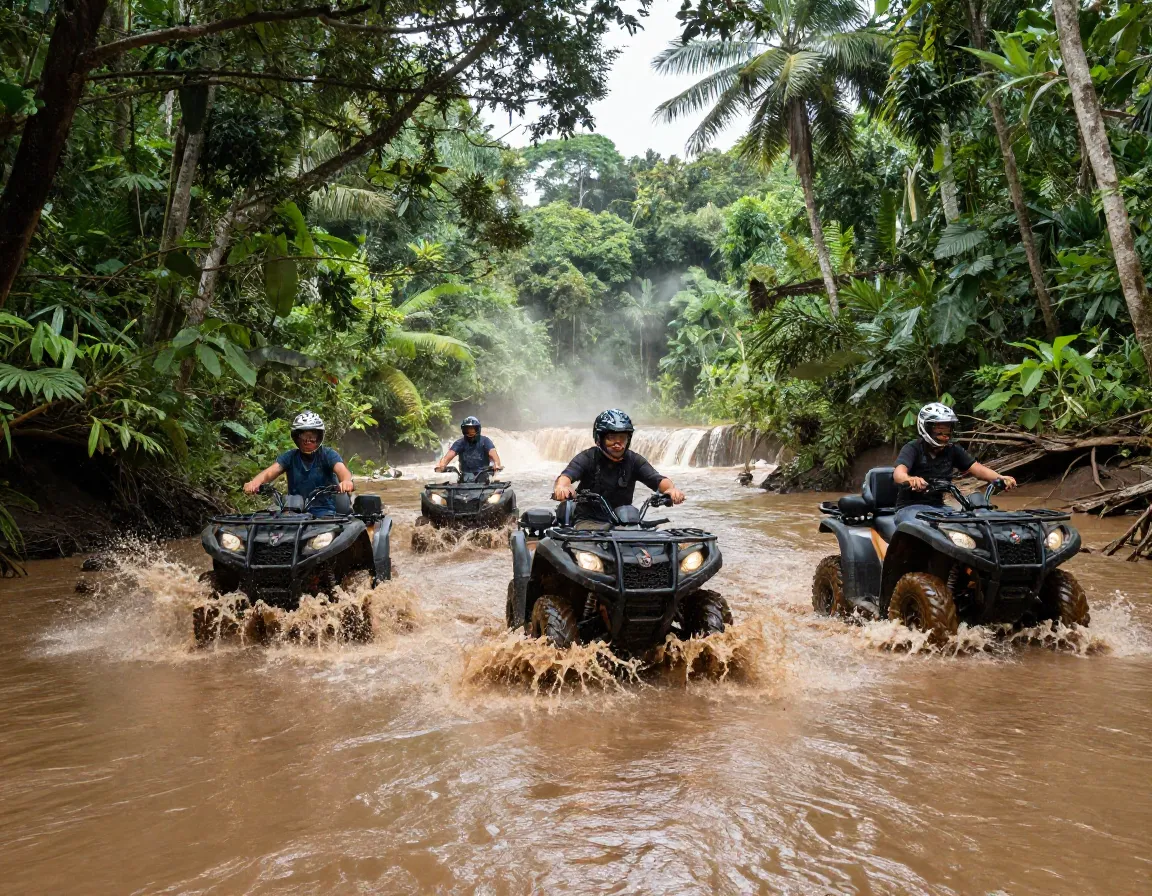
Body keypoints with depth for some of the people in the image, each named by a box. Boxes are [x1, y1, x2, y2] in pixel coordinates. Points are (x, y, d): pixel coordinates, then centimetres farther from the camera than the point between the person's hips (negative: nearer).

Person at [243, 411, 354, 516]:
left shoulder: (327, 455, -1)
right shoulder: (290, 457, 6)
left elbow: (341, 469, -21)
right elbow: (269, 472, -9)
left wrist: (347, 481, -47)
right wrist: (255, 483, -33)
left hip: (324, 510, -2)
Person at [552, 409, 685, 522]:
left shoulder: (634, 460, 3)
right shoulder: (587, 458, -5)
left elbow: (656, 479, -9)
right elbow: (567, 475, -22)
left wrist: (671, 488, -34)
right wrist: (562, 486, -48)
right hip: (588, 520, -3)